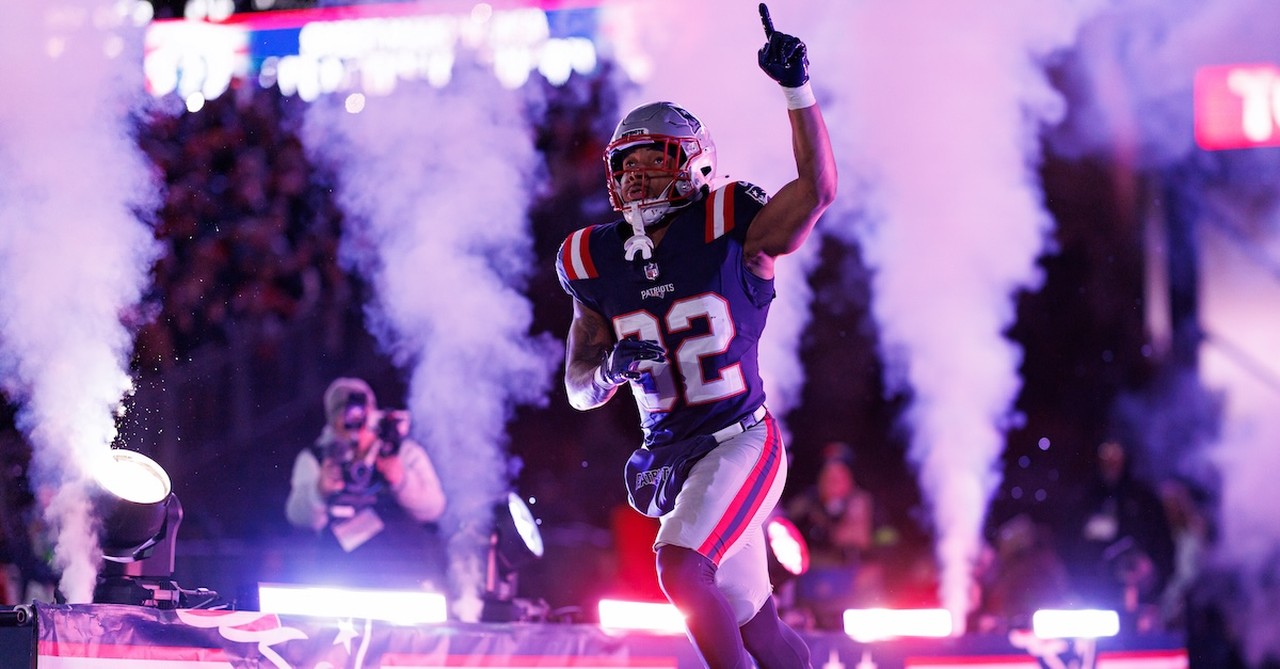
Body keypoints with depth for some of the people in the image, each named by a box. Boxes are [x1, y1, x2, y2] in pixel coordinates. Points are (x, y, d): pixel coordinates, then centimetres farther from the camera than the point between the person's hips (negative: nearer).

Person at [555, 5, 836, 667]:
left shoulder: (730, 233, -7)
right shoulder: (599, 263, 5)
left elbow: (818, 186, -21)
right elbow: (580, 390, 9)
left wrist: (796, 89, -30)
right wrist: (613, 368, -14)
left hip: (739, 443, -5)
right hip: (669, 459, 5)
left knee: (680, 567, -28)